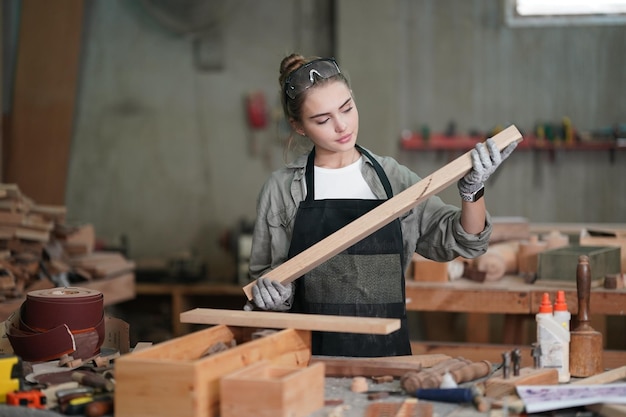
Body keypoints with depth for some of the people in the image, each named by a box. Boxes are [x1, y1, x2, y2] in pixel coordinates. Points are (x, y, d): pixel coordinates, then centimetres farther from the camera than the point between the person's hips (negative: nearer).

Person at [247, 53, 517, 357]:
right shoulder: (281, 189, 3)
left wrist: (472, 192, -12)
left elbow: (461, 241, 4)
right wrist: (271, 293, -11)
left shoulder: (392, 178, 8)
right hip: (312, 352, -1)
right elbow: (265, 273, 9)